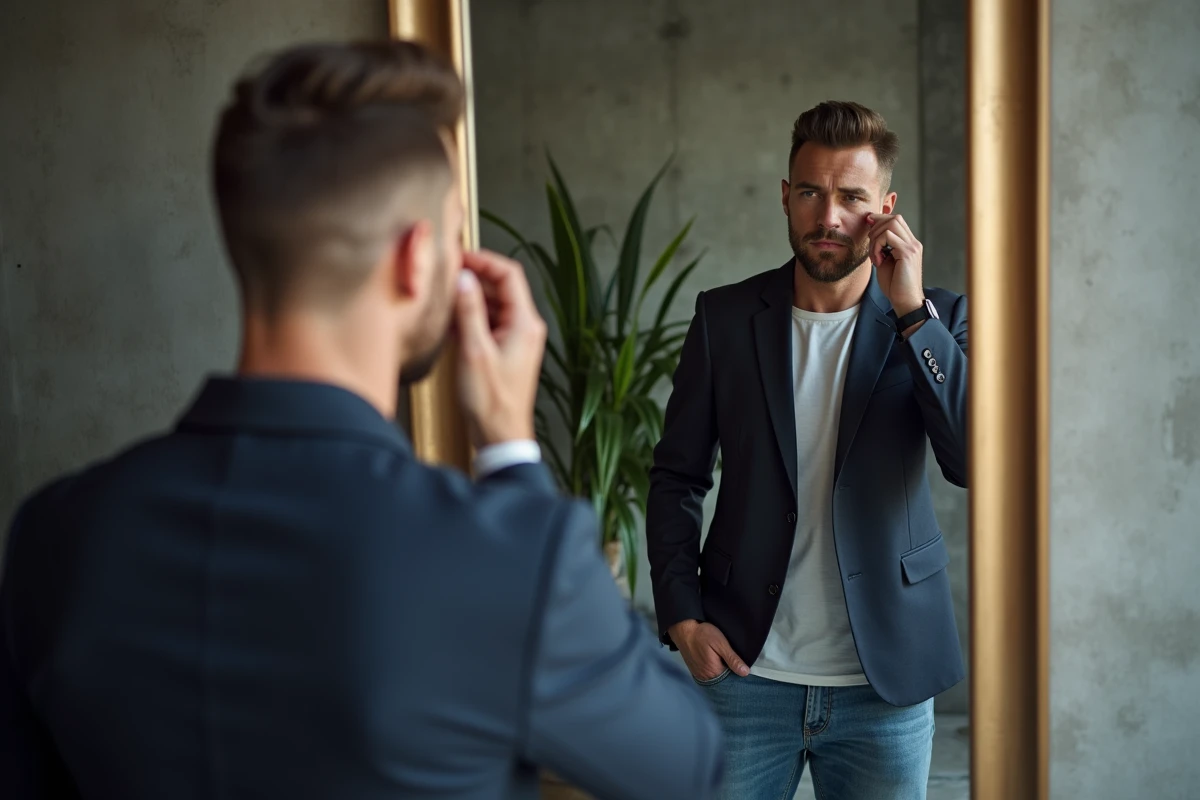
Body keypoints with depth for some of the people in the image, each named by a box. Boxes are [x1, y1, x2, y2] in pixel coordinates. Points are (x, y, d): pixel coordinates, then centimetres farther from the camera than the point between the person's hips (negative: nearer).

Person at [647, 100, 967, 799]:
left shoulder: (937, 318, -1)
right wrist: (681, 618, -3)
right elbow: (678, 477, 6)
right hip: (745, 668, 0)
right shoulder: (726, 316, 1)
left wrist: (912, 313, -18)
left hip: (885, 680, 0)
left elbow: (978, 461, -15)